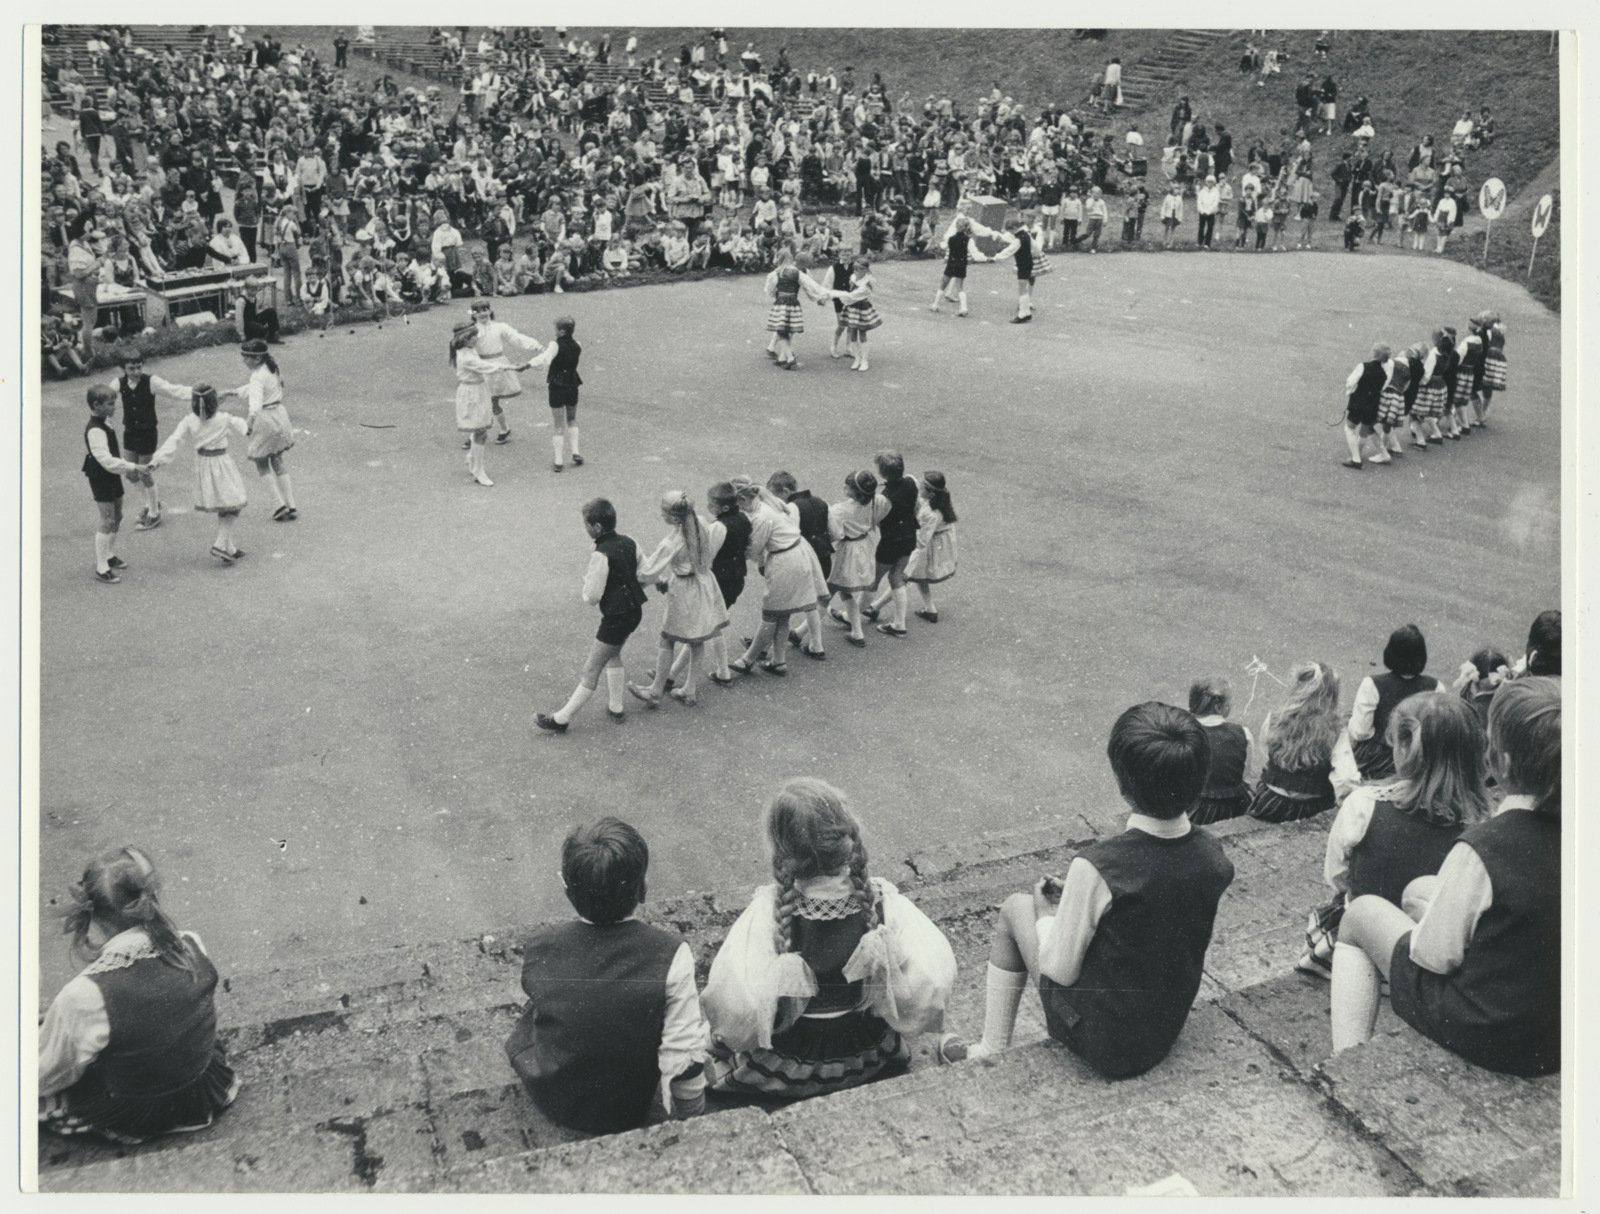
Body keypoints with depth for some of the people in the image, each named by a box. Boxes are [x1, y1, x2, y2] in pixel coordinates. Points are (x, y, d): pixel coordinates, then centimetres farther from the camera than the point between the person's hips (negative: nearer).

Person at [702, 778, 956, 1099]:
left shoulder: (768, 911, -30)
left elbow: (731, 999, -35)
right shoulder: (883, 901, -24)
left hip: (786, 1074, -2)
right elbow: (936, 978, -25)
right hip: (869, 1063, 3)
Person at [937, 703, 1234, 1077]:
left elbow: (1060, 971, -19)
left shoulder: (1097, 867, -30)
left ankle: (991, 1050, 22)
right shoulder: (1214, 859, -13)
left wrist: (1045, 913, 2)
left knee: (1016, 907, 12)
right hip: (1168, 1032, 5)